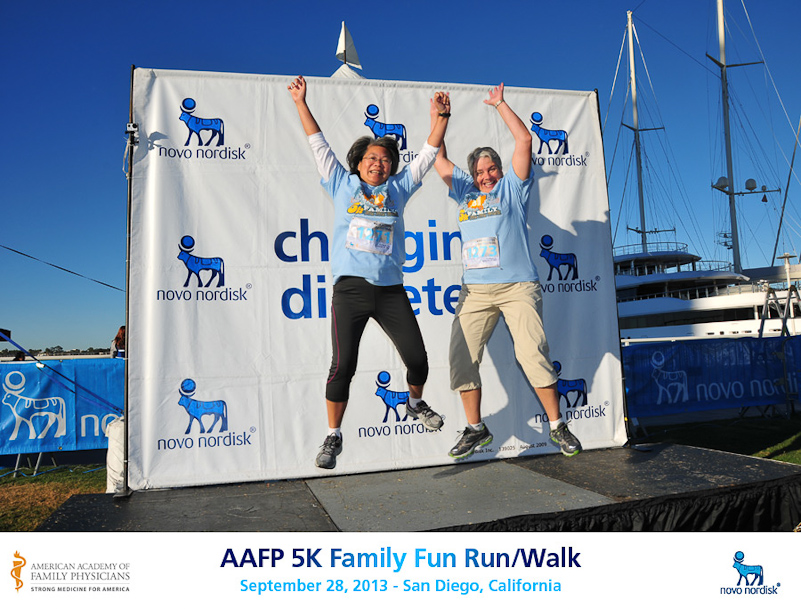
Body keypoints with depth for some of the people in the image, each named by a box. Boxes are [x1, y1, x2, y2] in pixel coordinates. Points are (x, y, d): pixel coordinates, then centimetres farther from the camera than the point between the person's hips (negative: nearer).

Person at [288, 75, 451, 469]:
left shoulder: (399, 188, 16)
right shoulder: (342, 185, 13)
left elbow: (428, 154, 19)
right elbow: (318, 144, 16)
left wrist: (441, 117, 13)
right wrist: (301, 103, 17)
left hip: (391, 290, 2)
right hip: (351, 288, -2)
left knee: (417, 358, 1)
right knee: (343, 366, -7)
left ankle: (415, 404, 33)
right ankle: (333, 436, 10)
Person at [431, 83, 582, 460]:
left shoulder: (512, 188, 12)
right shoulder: (464, 192, 22)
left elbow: (524, 140, 6)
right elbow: (438, 159, 27)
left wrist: (499, 104, 12)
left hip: (518, 287, -3)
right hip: (475, 291, 4)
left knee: (532, 353, -12)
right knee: (461, 358, -4)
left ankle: (557, 426, 2)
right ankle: (476, 429, 9)